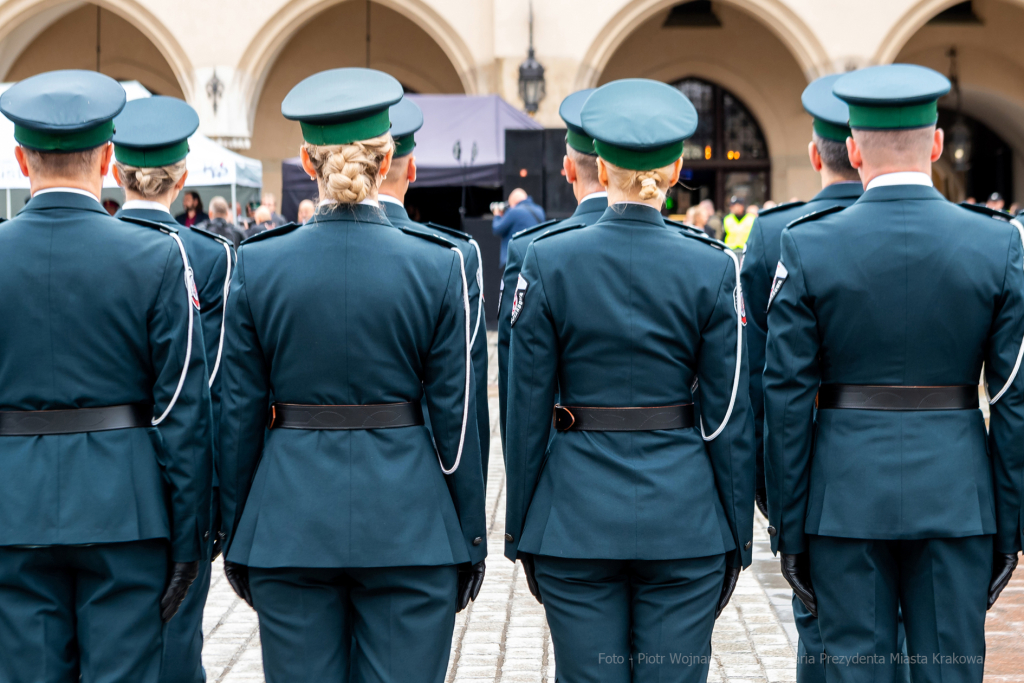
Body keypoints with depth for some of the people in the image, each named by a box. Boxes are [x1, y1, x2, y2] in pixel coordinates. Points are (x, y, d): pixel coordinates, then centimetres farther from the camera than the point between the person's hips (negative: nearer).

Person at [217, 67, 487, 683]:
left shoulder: (257, 265, -2)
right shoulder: (439, 266, -5)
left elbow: (241, 415, 2)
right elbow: (457, 416, -3)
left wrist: (236, 537, 12)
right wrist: (471, 541, 7)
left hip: (290, 518, 1)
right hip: (408, 526, -1)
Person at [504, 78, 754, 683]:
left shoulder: (548, 260, -4)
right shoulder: (712, 268, -4)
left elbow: (527, 409, -1)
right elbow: (730, 416, -2)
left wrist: (521, 530, 8)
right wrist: (738, 537, 7)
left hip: (576, 514, 0)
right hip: (683, 518, 0)